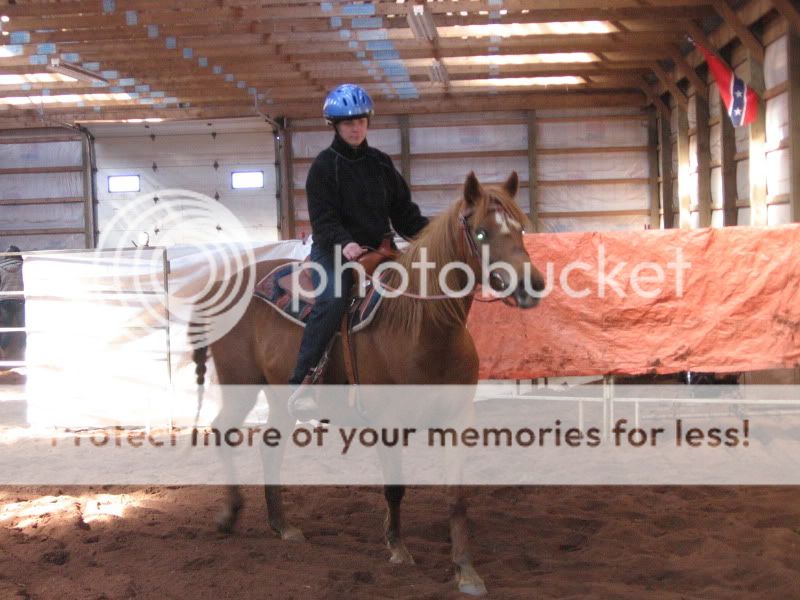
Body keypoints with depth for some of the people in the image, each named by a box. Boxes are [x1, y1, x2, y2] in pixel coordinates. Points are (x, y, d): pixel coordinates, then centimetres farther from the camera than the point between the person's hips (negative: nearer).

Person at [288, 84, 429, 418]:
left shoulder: (381, 163, 12)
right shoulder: (324, 165, -2)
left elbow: (403, 210, 13)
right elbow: (322, 218, -10)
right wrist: (344, 243, -28)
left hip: (377, 249, 6)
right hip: (335, 250, -6)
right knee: (332, 300, -30)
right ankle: (300, 385, -31)